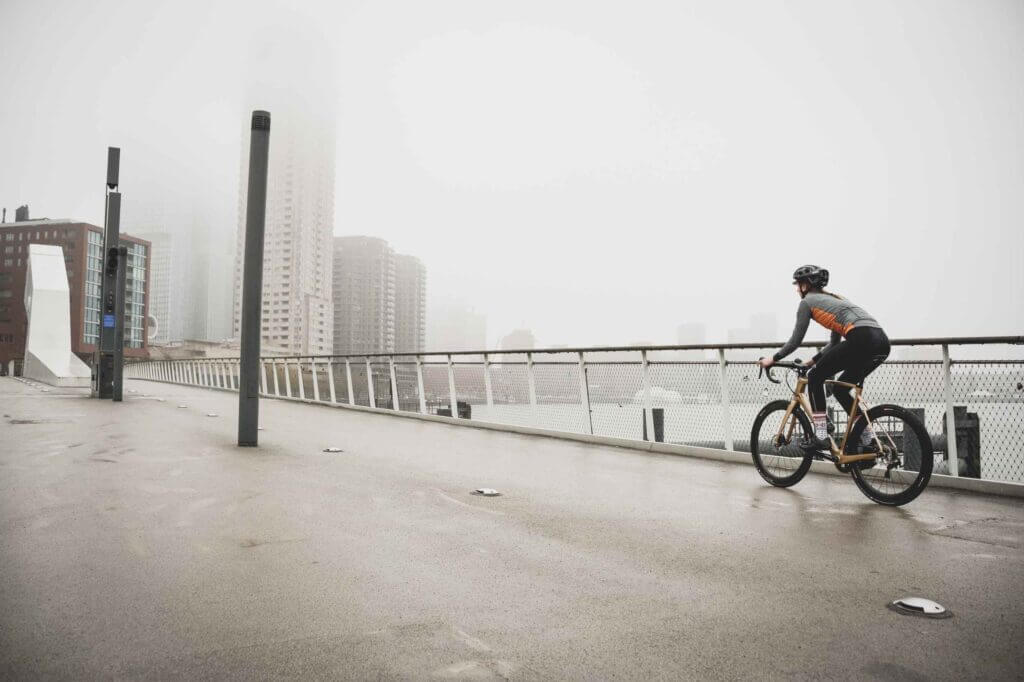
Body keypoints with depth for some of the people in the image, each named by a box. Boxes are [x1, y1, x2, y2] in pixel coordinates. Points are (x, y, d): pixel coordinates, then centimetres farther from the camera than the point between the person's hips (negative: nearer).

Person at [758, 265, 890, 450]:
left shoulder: (807, 301, 10)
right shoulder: (832, 299, 33)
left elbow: (796, 340, 10)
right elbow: (835, 342, 36)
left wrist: (773, 359, 21)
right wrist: (814, 360, 40)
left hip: (862, 339, -8)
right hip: (882, 341, 8)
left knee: (815, 378, 8)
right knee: (840, 388, 21)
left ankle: (820, 437, 4)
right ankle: (869, 440, 19)